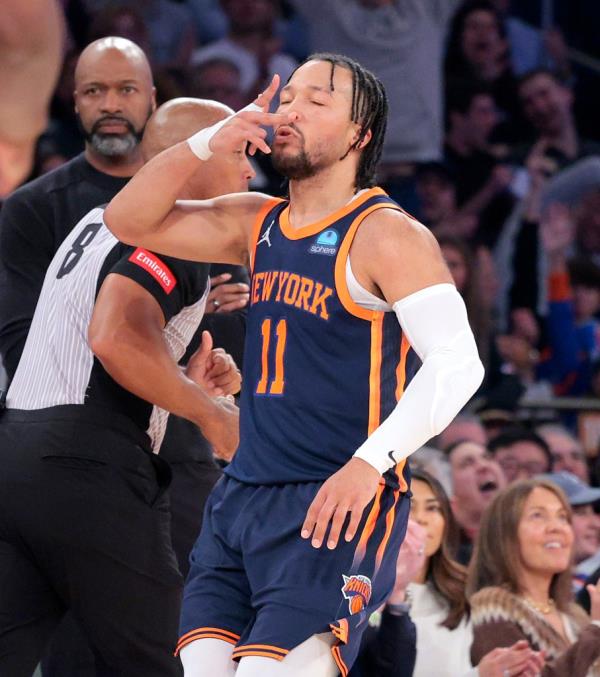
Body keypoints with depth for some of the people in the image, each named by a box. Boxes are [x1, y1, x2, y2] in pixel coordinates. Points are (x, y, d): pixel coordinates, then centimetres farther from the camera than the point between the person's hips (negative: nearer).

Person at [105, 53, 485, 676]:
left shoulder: (386, 235, -9)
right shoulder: (259, 223, 14)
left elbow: (458, 363, -17)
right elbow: (128, 222, 11)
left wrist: (370, 463, -27)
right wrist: (208, 144, -4)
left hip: (337, 506, -7)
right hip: (241, 495, 7)